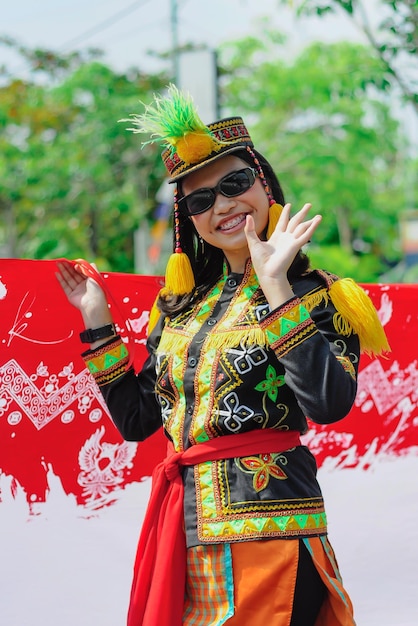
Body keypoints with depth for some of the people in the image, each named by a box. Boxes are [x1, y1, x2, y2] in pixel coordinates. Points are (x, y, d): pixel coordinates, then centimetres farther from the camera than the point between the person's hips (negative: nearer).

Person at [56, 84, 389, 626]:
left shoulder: (314, 295, -5)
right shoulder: (183, 303, 13)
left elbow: (329, 403, -23)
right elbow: (135, 419, 14)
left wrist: (275, 286, -22)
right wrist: (97, 322, 9)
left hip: (264, 523, -6)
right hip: (180, 529, 6)